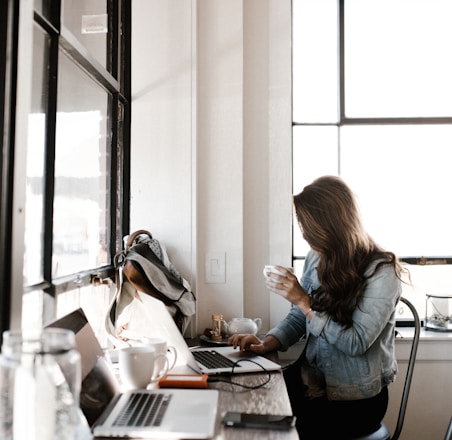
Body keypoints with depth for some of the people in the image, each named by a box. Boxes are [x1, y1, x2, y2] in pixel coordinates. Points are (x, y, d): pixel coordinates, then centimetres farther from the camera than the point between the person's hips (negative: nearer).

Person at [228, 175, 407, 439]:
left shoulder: (381, 271, -16)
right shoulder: (317, 259, 1)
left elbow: (356, 343, -19)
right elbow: (297, 319, 7)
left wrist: (304, 301, -23)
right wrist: (266, 344, -10)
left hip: (357, 398, -5)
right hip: (313, 380, 5)